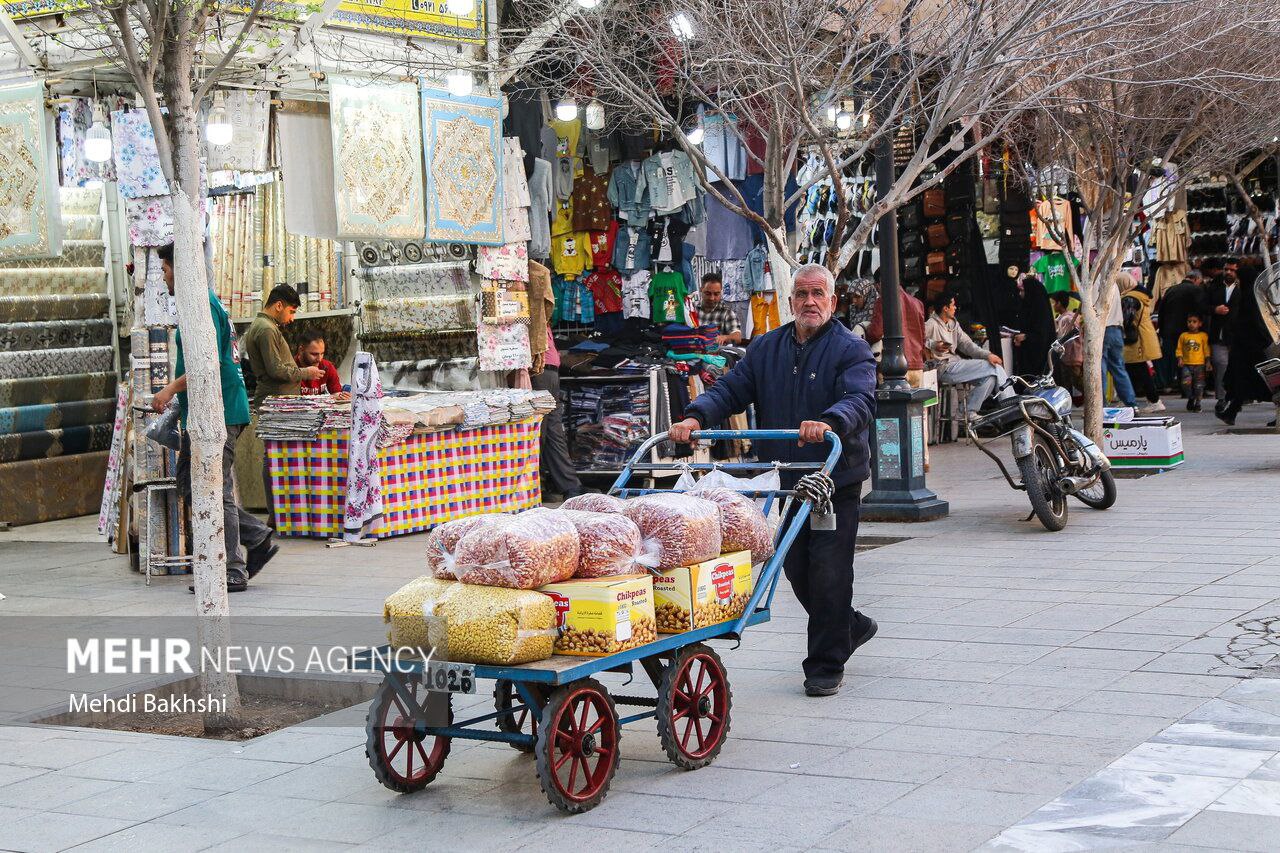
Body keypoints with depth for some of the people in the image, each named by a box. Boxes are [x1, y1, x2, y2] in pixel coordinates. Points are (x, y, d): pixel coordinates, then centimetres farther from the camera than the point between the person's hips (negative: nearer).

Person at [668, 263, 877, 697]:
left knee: (828, 570, -5)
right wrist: (696, 417, -16)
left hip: (836, 480, -5)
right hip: (784, 479, 5)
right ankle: (851, 626, 39)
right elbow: (731, 388, 4)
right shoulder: (766, 348, 12)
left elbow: (860, 400, -21)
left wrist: (829, 423, -43)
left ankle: (825, 666, 7)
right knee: (796, 567, 14)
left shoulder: (851, 349, -5)